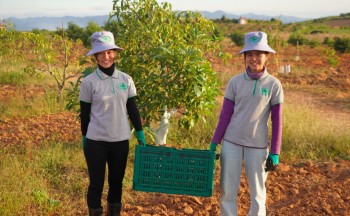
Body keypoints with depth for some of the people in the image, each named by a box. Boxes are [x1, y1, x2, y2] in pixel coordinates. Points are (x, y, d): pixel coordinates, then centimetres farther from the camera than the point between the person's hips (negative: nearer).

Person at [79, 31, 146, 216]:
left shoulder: (126, 79, 1)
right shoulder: (89, 82, -7)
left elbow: (132, 109, 6)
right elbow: (84, 114, 0)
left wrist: (140, 134, 6)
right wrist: (84, 138, 5)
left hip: (120, 140, 3)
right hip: (96, 141, -3)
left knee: (116, 182, 14)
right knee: (96, 183, 5)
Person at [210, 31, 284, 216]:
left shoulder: (274, 85, -4)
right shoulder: (235, 82, -1)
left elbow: (276, 121, -2)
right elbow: (225, 115, 3)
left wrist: (275, 153, -4)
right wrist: (214, 143, 0)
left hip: (258, 146, -1)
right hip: (231, 143, 1)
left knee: (258, 194, 9)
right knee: (227, 192, 6)